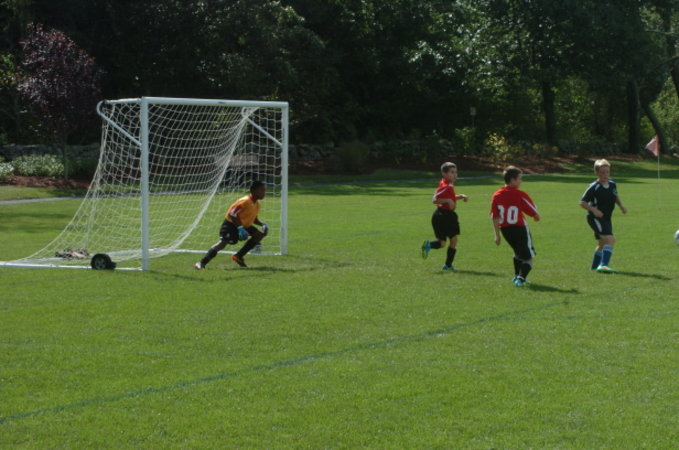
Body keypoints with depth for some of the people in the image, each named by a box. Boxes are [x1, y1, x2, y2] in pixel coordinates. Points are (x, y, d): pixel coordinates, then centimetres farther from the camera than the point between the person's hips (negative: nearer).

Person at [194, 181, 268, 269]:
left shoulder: (256, 204, 5)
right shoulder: (245, 201, -23)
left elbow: (254, 219, 19)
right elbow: (232, 214, -27)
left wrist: (262, 224, -1)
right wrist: (239, 227, -32)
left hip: (243, 225, 9)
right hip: (231, 223, -9)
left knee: (259, 235, 1)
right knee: (223, 242, -25)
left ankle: (238, 257, 4)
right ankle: (201, 263, -24)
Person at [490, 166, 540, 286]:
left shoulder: (497, 195, 0)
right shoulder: (520, 195, -13)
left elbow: (495, 217, 1)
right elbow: (534, 212, -6)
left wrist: (497, 234, 8)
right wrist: (537, 217, 18)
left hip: (505, 229, 6)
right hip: (520, 228, -6)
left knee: (518, 253, 29)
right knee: (528, 257, 1)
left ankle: (517, 276, 35)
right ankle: (521, 278, -18)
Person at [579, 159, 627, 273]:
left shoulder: (612, 184, 3)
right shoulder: (594, 187, -17)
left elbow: (615, 196, 24)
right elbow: (582, 202, -14)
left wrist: (621, 205, 8)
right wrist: (593, 210, -27)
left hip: (606, 218, 8)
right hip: (595, 218, -8)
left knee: (602, 243, 22)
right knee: (610, 239, -25)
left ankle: (595, 266, 40)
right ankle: (604, 265, -29)